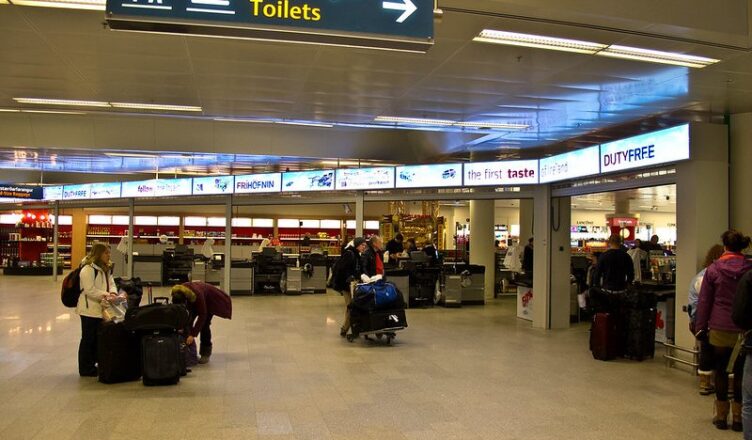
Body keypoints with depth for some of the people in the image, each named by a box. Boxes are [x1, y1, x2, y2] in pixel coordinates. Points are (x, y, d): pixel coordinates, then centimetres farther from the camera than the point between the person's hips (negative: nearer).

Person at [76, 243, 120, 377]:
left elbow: (111, 283, 7)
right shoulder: (88, 269, -16)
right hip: (89, 310, -8)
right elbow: (90, 290, -22)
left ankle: (93, 364, 28)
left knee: (98, 338, 15)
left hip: (101, 309, 8)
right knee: (88, 339, 3)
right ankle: (86, 369, 13)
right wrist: (106, 295, -27)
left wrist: (113, 293, -14)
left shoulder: (106, 269, 13)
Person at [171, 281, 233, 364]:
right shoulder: (177, 295, -29)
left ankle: (206, 354, -8)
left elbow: (202, 316, -38)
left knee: (204, 324, -17)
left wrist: (193, 334, -41)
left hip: (210, 300, -5)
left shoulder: (197, 294, -43)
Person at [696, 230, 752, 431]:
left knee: (721, 371, 10)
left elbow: (704, 301, -3)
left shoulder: (714, 269, -6)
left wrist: (700, 326, 3)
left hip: (719, 329, -1)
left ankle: (721, 416, 16)